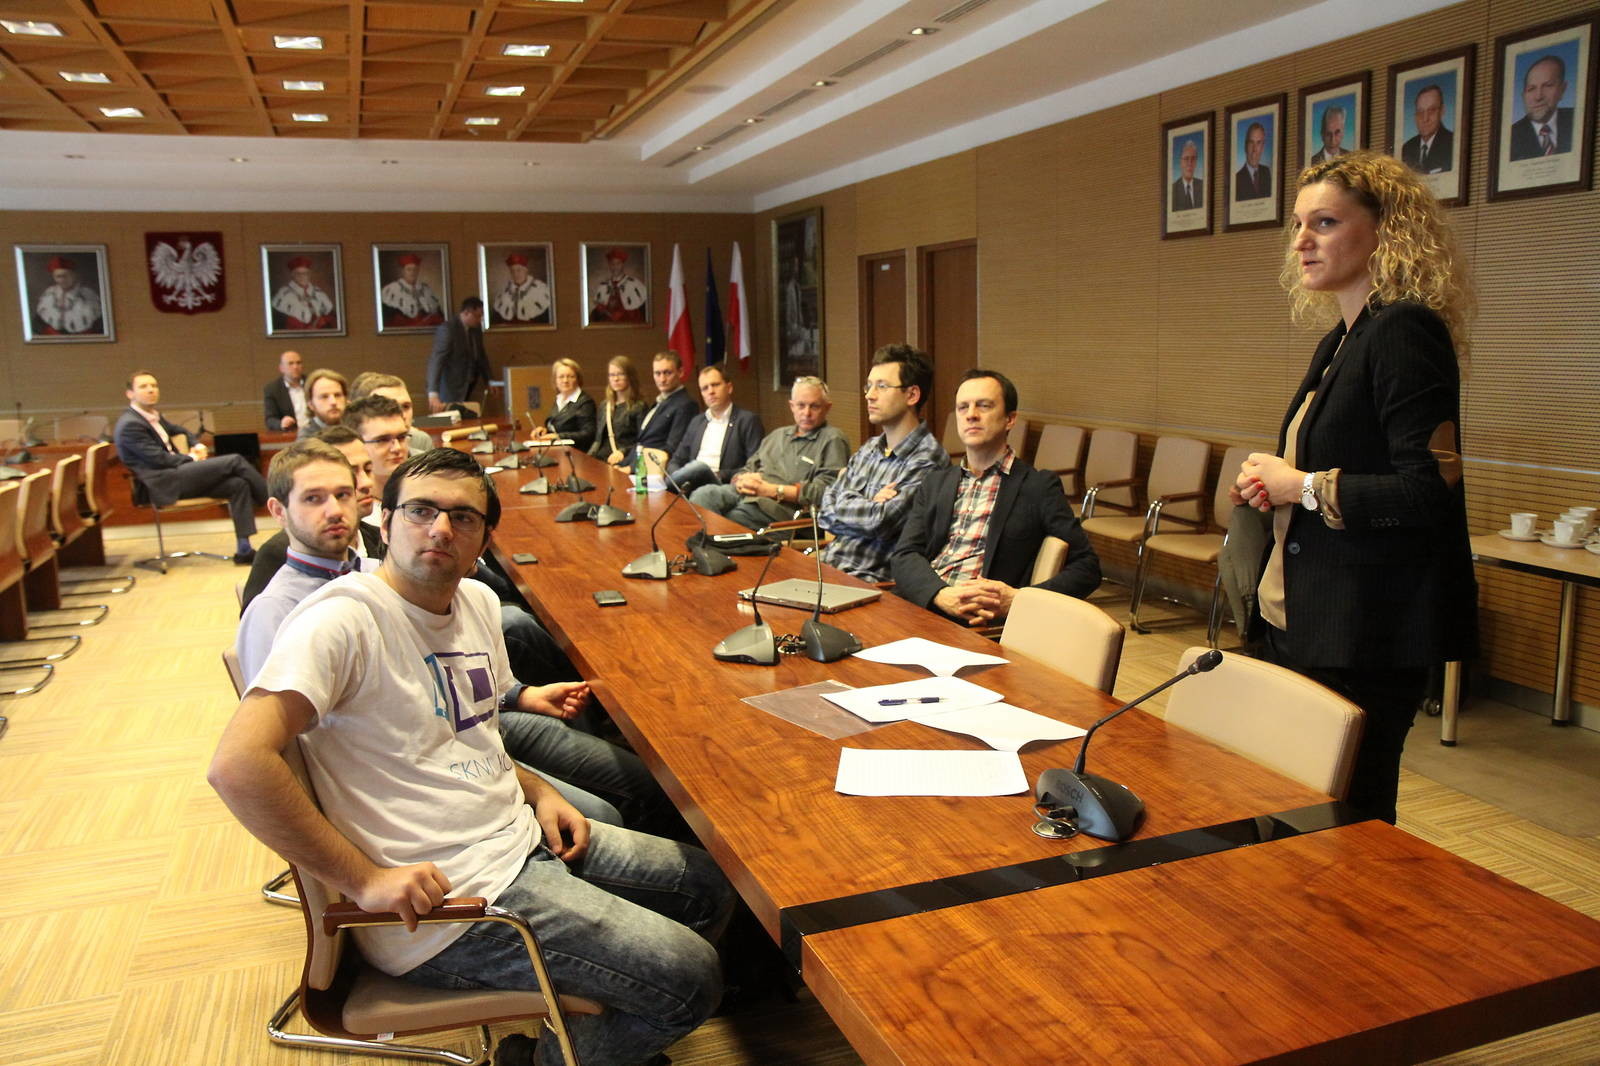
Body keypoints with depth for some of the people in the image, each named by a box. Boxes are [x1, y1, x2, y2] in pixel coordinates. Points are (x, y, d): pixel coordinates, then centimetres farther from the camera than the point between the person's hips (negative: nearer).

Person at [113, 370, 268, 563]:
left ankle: (243, 550, -14)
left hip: (177, 476, 9)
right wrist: (192, 458, -3)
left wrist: (198, 446, 15)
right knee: (235, 461, -17)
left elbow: (179, 431, 36)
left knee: (238, 484, -10)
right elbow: (159, 458, -15)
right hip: (165, 484, -9)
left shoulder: (154, 417, 19)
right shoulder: (129, 425, -8)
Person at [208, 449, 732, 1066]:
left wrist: (537, 792, 4)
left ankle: (560, 1015, 27)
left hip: (521, 836, 9)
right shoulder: (342, 621, -19)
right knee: (691, 979, -12)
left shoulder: (477, 602, 8)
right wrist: (365, 880, -25)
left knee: (710, 885, 16)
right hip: (447, 897, -9)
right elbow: (237, 765, -29)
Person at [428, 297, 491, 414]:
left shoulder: (476, 328, 5)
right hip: (451, 388, -7)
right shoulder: (447, 329, -19)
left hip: (468, 387, 7)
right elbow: (436, 361, -27)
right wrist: (433, 394, -37)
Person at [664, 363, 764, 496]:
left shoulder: (748, 420, 5)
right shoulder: (696, 421, 24)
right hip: (691, 485, 4)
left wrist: (719, 476, -16)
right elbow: (676, 461, 22)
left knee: (699, 467, -35)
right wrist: (677, 479, -3)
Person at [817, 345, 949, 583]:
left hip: (875, 578, -7)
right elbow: (824, 515, 10)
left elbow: (880, 523, -17)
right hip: (827, 564, 7)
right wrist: (869, 508, -7)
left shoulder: (927, 459, -10)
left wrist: (845, 503, 2)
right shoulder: (868, 450, 15)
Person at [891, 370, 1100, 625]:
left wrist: (1019, 599, -15)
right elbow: (904, 556, 8)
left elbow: (1086, 568, 2)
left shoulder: (1039, 486, 6)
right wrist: (943, 595, -15)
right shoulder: (935, 483, 20)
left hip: (978, 622, -4)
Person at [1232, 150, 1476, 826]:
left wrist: (1303, 486, -14)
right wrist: (1273, 485, 5)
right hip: (1305, 618, 9)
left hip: (1368, 633, -9)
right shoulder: (1343, 339, 14)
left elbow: (1431, 488, -24)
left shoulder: (1405, 332, -15)